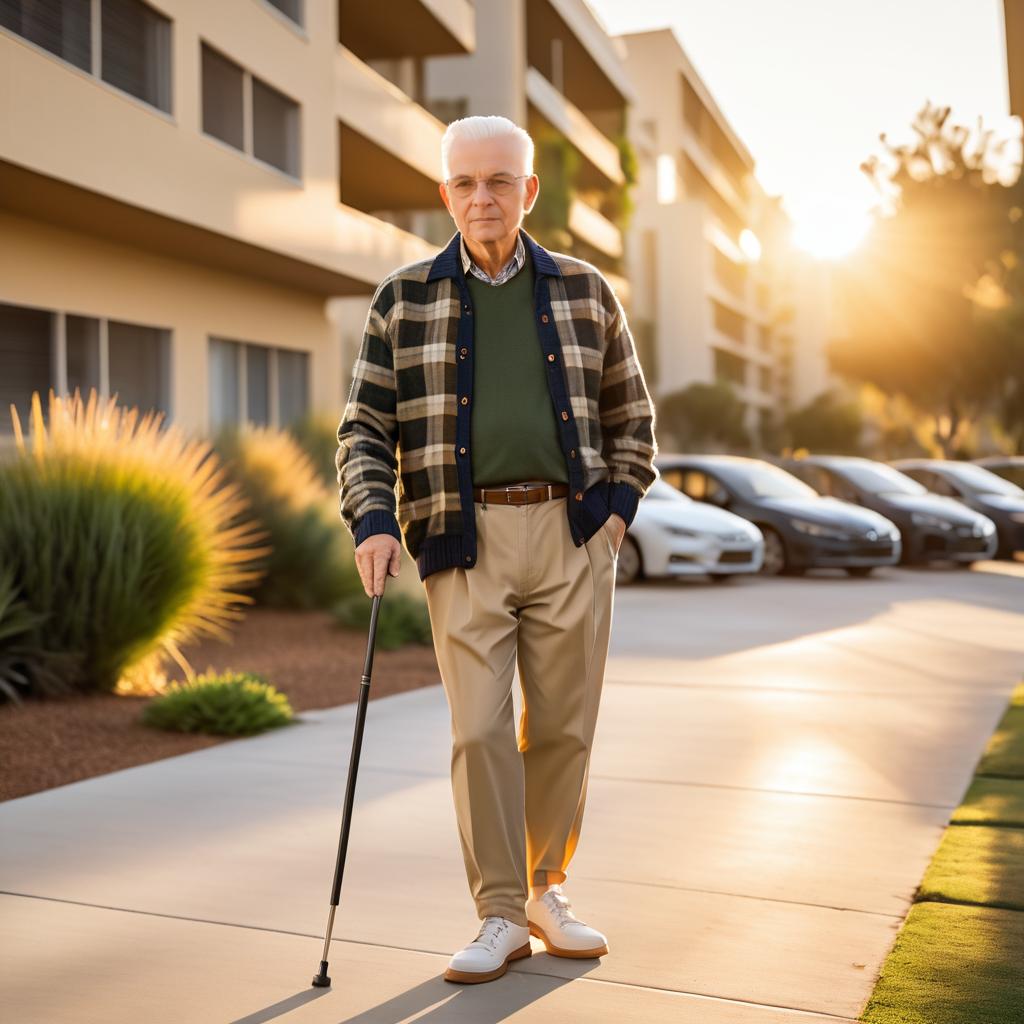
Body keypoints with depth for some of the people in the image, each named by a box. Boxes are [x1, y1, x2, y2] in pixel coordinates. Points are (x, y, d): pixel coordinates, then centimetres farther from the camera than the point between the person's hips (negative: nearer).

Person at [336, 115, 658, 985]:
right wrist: (373, 521, -11)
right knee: (481, 731, -5)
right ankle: (500, 916, 7)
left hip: (572, 532, 2)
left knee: (564, 728, 7)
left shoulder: (585, 291, 10)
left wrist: (619, 504, 4)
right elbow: (365, 427, 4)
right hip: (465, 539, -1)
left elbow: (632, 415, 17)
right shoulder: (404, 299, 6)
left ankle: (546, 889, 25)